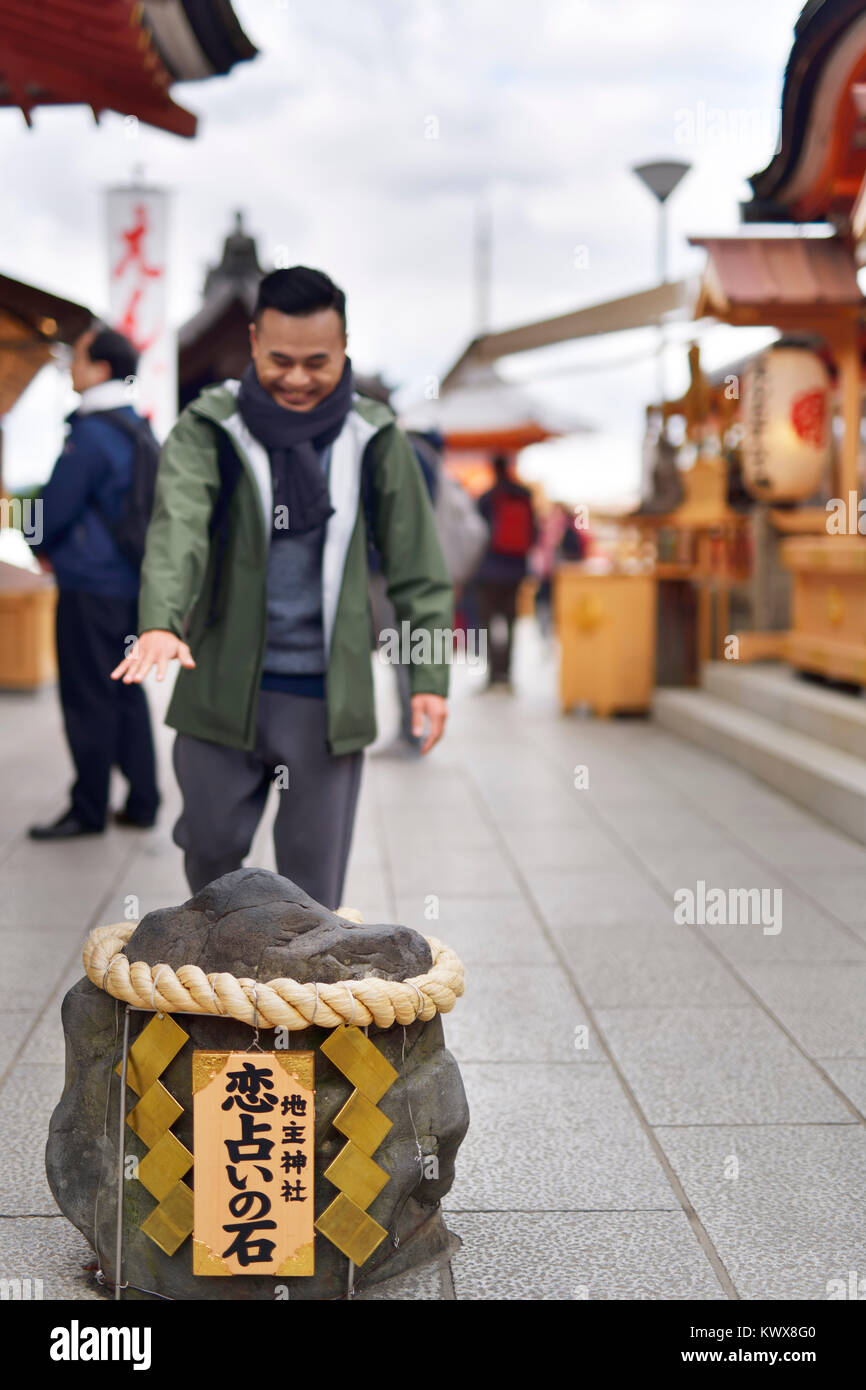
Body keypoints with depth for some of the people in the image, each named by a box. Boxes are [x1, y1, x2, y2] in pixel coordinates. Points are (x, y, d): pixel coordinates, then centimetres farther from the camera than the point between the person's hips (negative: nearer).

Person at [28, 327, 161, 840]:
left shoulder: (92, 434, -17)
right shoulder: (141, 429, 10)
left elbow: (57, 506, -15)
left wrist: (44, 547, 6)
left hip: (91, 585, -8)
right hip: (133, 581, 8)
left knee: (88, 700, 0)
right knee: (127, 691, 14)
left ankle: (88, 810, 8)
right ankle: (143, 801, 19)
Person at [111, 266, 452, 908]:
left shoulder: (375, 438, -1)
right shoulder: (209, 428, -6)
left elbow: (416, 563, 3)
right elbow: (177, 524, -24)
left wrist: (430, 674, -4)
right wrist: (161, 622, -41)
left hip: (329, 697, 0)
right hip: (224, 688, 0)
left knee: (315, 871, 5)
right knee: (212, 845, 12)